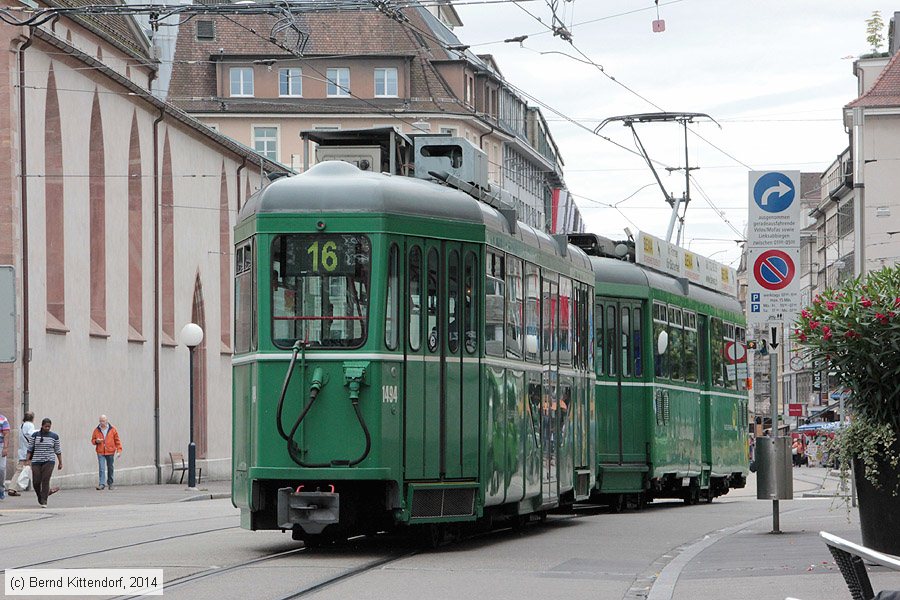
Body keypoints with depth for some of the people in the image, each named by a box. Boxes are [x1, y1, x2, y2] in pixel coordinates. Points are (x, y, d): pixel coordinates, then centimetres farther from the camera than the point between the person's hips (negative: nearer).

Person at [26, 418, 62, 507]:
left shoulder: (54, 436, 5)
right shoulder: (35, 435, 4)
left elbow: (58, 450, 9)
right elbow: (30, 448, 5)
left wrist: (60, 462, 9)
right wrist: (28, 459, -2)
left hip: (49, 461, -1)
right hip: (36, 462, 1)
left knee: (45, 481, -13)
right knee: (36, 482, -2)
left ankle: (44, 502, -11)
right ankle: (40, 497, 25)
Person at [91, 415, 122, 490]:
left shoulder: (112, 429, 3)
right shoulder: (96, 430, 5)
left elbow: (117, 440, 5)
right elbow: (92, 440, 14)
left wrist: (119, 450, -2)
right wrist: (96, 441, -10)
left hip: (110, 453, 0)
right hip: (100, 453, 0)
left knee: (110, 468, 9)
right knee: (102, 469, -10)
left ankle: (110, 483, 19)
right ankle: (102, 484, -13)